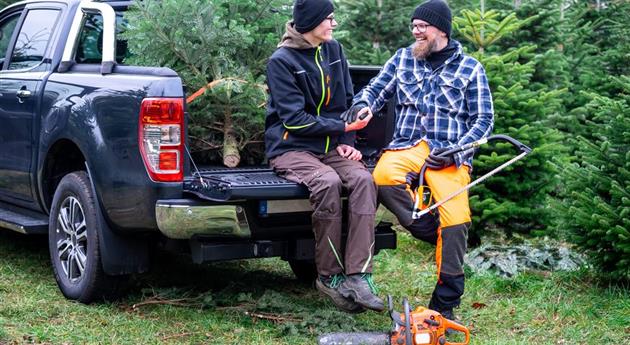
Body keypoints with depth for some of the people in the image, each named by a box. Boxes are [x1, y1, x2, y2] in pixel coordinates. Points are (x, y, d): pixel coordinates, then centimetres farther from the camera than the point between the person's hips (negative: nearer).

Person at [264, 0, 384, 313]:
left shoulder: (333, 51, 11)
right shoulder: (282, 61, -8)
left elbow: (347, 101, 16)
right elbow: (294, 119, -13)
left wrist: (346, 143, 1)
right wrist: (343, 127, -14)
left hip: (331, 146, 5)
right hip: (291, 148, -5)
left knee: (363, 179, -26)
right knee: (328, 182, -35)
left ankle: (357, 277, -31)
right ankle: (329, 276, -20)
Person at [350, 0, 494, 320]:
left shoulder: (470, 68, 9)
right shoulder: (403, 58, 16)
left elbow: (483, 119, 8)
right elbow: (376, 89, 13)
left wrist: (454, 149, -8)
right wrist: (363, 105, -13)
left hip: (450, 152, -2)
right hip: (407, 144, 2)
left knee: (455, 220, -22)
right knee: (383, 175, -35)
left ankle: (445, 306, -10)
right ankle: (434, 234, -17)